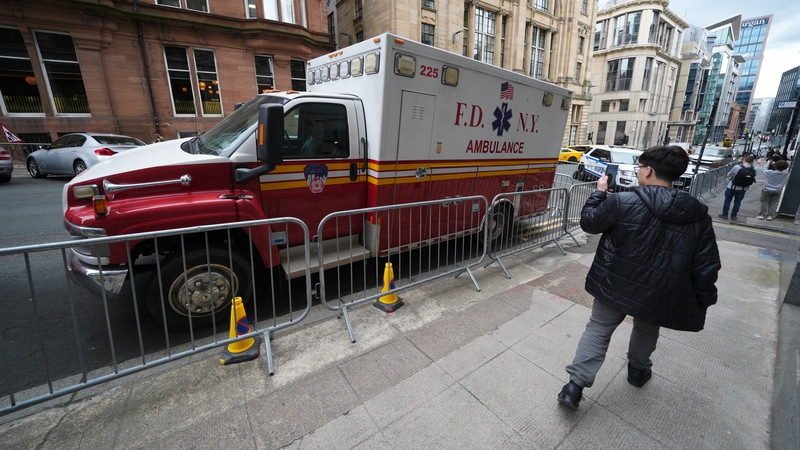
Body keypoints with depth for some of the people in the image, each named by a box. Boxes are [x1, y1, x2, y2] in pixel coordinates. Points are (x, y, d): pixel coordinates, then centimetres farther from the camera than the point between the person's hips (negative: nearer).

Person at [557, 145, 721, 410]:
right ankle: (638, 371, 53)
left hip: (614, 285, -2)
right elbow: (706, 267, -3)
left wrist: (600, 192, 8)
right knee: (647, 331, 30)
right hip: (658, 293, 3)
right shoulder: (698, 215, -6)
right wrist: (702, 302, 9)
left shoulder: (622, 202, -18)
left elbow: (588, 222, -4)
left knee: (598, 330, 9)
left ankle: (575, 386, 8)